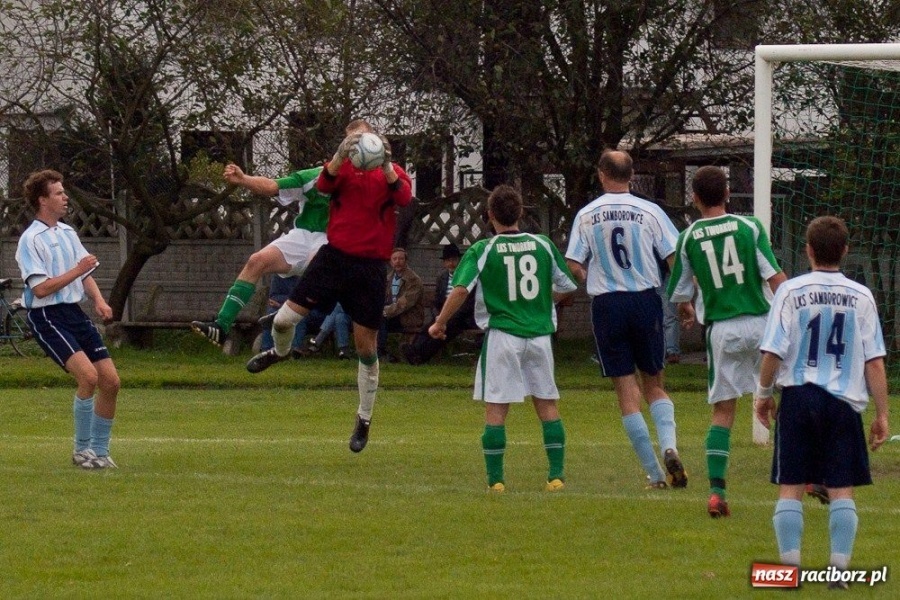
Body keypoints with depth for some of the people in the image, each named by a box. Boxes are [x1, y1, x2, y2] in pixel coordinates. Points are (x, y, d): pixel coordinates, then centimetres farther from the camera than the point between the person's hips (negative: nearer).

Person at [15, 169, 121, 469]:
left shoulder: (67, 233, 15)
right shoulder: (31, 240, -10)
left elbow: (85, 273, 22)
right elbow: (41, 288, -18)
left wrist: (99, 301, 4)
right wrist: (77, 270, -15)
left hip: (75, 312, 8)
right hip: (47, 317, -8)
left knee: (110, 380, 0)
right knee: (88, 375, -23)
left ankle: (99, 450, 14)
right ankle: (81, 450, -9)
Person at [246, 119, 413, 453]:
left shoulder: (390, 173, 2)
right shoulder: (343, 168, 5)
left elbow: (404, 197, -18)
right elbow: (324, 184, -16)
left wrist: (386, 166, -32)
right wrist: (340, 155, -33)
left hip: (370, 267, -1)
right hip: (334, 257, 1)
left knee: (366, 347, 4)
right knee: (285, 317, -6)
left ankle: (364, 419, 20)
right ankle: (281, 351, 32)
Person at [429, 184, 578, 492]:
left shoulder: (482, 250, -4)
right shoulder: (543, 245, 5)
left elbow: (460, 290, -13)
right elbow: (566, 287, 14)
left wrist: (440, 323, 0)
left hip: (502, 336, -3)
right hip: (540, 333, 3)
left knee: (496, 408, 2)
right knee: (547, 404, 11)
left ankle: (495, 479, 0)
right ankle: (556, 475, 7)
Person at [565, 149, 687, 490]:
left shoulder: (586, 215, 1)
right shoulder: (649, 211, -1)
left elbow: (574, 267, 0)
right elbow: (676, 259, -4)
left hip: (606, 304, 0)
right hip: (646, 299, 0)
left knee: (627, 392, 3)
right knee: (654, 385, 14)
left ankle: (654, 474, -1)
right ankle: (669, 446, -13)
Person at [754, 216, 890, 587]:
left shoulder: (791, 292, -4)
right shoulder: (861, 297, 1)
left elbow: (773, 353, -6)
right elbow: (875, 362, -1)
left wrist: (764, 393, 11)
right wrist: (882, 414, 5)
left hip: (798, 395, -1)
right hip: (844, 402, 1)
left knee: (791, 486, 5)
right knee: (842, 488, 4)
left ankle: (789, 565, 2)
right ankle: (840, 564, -2)